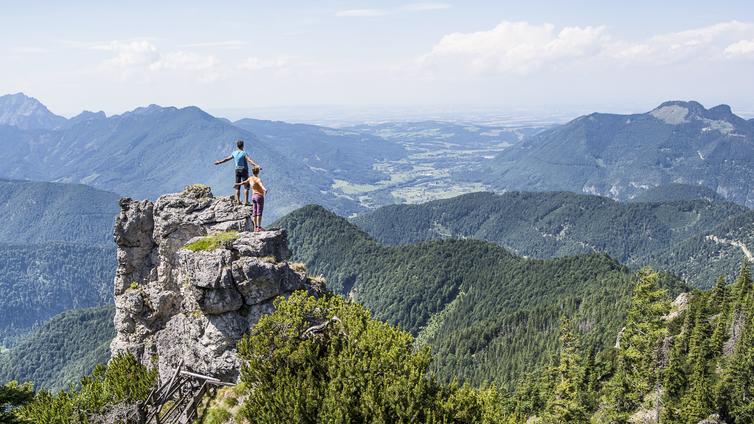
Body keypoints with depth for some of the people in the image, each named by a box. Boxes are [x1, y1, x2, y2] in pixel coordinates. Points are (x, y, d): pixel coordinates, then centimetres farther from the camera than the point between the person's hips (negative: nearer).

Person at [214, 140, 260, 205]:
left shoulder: (234, 153, 5)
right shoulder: (244, 153, -11)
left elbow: (227, 159, 16)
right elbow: (249, 161, -25)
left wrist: (219, 162, 31)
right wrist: (256, 166, -34)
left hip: (237, 170, 5)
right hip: (244, 170, -5)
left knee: (237, 186, 11)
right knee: (246, 187, -2)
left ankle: (238, 201, 11)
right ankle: (246, 201, -7)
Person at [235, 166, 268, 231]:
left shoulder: (250, 178, 6)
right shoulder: (258, 179, -15)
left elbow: (245, 182, 26)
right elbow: (261, 184, -36)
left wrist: (239, 184, 47)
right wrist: (264, 189, -57)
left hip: (253, 196, 8)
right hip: (259, 196, -8)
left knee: (255, 212, 8)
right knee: (259, 212, -8)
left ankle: (255, 227, 10)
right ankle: (259, 227, -11)